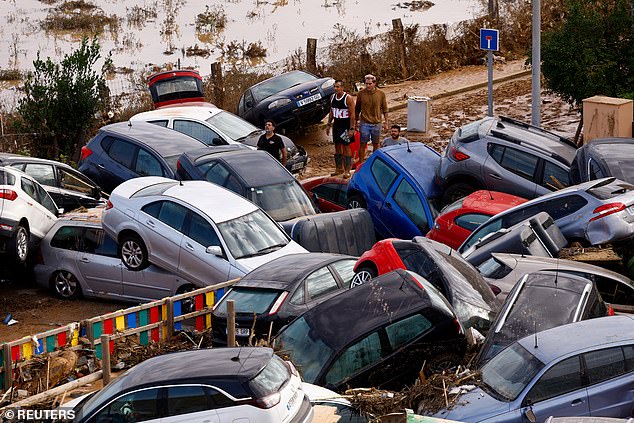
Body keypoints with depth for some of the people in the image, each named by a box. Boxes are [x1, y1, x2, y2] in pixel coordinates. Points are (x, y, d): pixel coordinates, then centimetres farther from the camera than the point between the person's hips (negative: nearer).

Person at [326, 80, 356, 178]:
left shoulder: (348, 98, -15)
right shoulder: (332, 97, 5)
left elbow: (352, 114, -15)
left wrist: (351, 128, -19)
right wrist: (329, 124, 14)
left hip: (346, 126, -7)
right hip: (336, 125, 7)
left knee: (346, 147, -3)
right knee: (337, 147, 11)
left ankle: (347, 170, 1)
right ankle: (339, 168, 22)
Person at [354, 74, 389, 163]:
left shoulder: (381, 94, -2)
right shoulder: (361, 93, -4)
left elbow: (384, 109, 5)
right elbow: (357, 109, 6)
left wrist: (387, 122, 2)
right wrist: (356, 121, 6)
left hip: (376, 123, 1)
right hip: (364, 123, -1)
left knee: (376, 145, 11)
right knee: (363, 145, 0)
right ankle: (361, 163, 7)